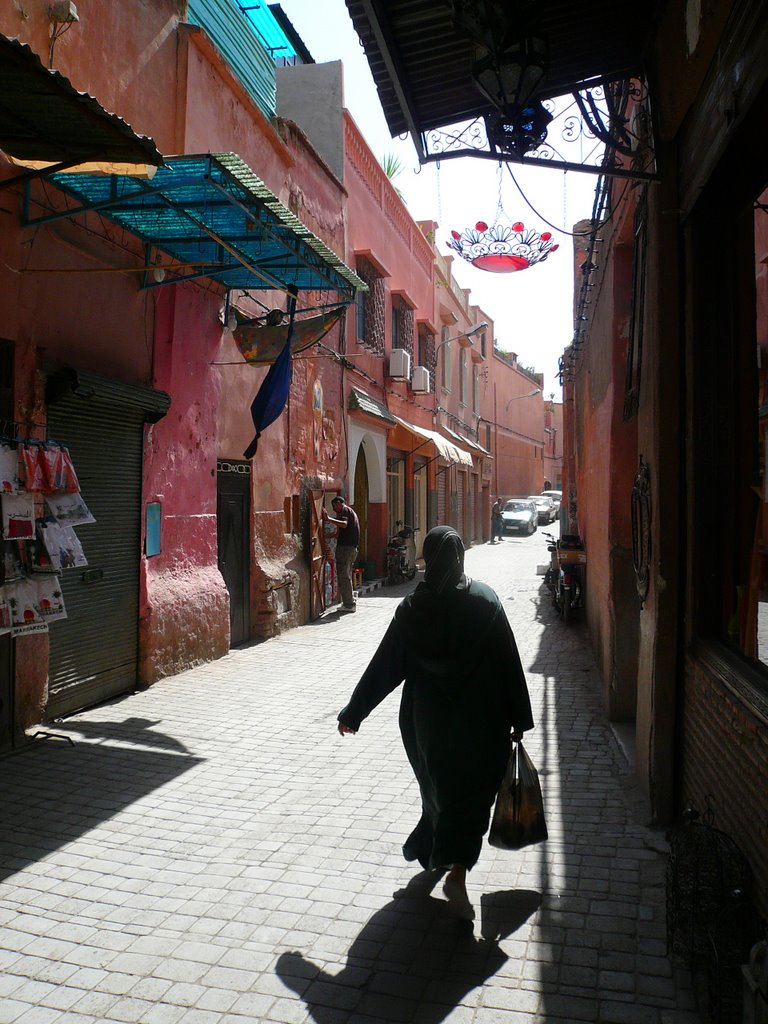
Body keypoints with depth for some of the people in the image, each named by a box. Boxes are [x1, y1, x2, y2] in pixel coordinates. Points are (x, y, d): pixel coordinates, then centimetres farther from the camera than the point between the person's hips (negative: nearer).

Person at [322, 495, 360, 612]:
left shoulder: (345, 510, -6)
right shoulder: (352, 512, 25)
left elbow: (344, 524, -26)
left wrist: (328, 519, -30)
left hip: (345, 547, -10)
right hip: (353, 548, 10)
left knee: (343, 576, -7)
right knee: (346, 576, 17)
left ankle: (349, 604, -6)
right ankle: (349, 602, 21)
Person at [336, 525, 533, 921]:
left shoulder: (413, 608, -8)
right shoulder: (485, 601, -11)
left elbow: (384, 665, -5)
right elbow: (509, 663, -9)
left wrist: (353, 712, 4)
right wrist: (520, 718, 0)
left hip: (427, 717, 2)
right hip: (480, 719, -2)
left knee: (439, 786, 23)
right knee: (472, 792, 10)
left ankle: (435, 853, 43)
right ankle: (457, 870, -5)